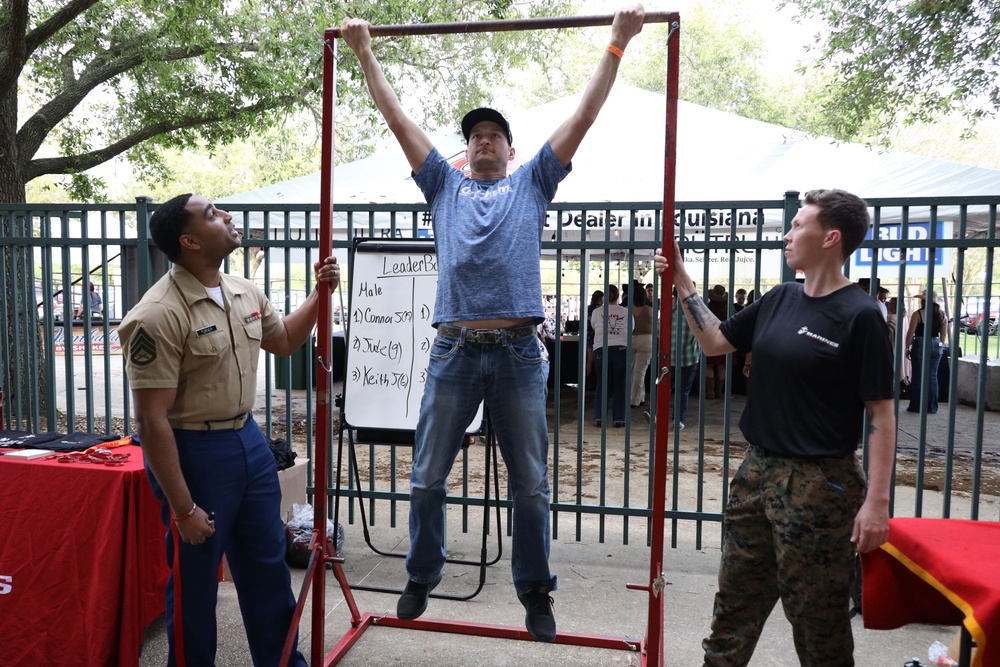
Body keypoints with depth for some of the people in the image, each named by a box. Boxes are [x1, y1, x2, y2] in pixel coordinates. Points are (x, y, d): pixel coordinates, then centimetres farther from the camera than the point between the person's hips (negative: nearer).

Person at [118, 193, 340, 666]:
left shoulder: (245, 292, 3)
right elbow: (153, 421, -22)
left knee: (268, 564, 20)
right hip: (193, 451, -8)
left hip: (248, 439, 8)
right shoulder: (159, 316, -22)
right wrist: (183, 509, -20)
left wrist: (319, 293, 10)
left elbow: (281, 341, 23)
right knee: (195, 581, 10)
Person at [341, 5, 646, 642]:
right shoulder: (444, 184, 18)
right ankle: (422, 578, 31)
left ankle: (535, 590, 27)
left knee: (532, 485, 8)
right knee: (427, 478, 10)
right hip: (454, 350, 2)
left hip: (518, 352, -1)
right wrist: (365, 52, 21)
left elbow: (584, 116, 13)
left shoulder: (533, 182, 16)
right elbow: (398, 118, 19)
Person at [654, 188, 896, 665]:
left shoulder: (859, 316, -13)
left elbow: (881, 414, -13)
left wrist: (877, 501, -17)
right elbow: (714, 342, 15)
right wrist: (682, 282, 10)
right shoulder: (780, 300, 6)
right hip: (758, 470, 7)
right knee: (736, 596, 20)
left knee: (817, 616, 10)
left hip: (818, 484, -7)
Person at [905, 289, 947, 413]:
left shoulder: (918, 314, -10)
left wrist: (907, 347, -2)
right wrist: (938, 344, 19)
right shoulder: (941, 314, 5)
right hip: (936, 346, 4)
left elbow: (910, 333, -10)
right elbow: (944, 334, 9)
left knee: (918, 376, 3)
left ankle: (916, 406, 6)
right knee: (932, 376, 9)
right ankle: (932, 407, 12)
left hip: (920, 345, -4)